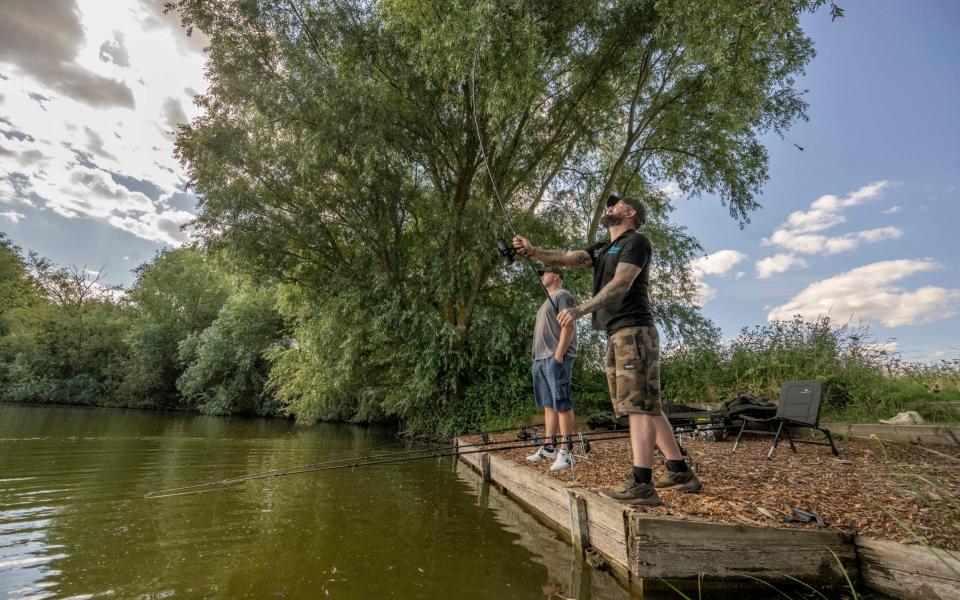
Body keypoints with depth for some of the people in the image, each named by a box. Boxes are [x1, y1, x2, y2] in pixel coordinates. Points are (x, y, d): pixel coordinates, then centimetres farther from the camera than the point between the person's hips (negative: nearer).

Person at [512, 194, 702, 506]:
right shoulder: (601, 249, 23)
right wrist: (533, 251, -8)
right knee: (647, 406, 10)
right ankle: (680, 473, 19)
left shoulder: (636, 241, -2)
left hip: (634, 330, -9)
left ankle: (641, 485, -11)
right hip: (617, 335, 9)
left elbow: (621, 284, -16)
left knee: (640, 404, -12)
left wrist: (580, 310, -24)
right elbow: (565, 257, 8)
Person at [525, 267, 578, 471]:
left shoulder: (562, 295, -1)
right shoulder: (547, 302, 27)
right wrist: (537, 358, 17)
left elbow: (568, 325, -13)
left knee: (562, 404, -10)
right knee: (548, 406, 9)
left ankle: (566, 451, -8)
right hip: (541, 359, 9)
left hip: (556, 358, -9)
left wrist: (558, 354, -21)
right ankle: (549, 447, 13)